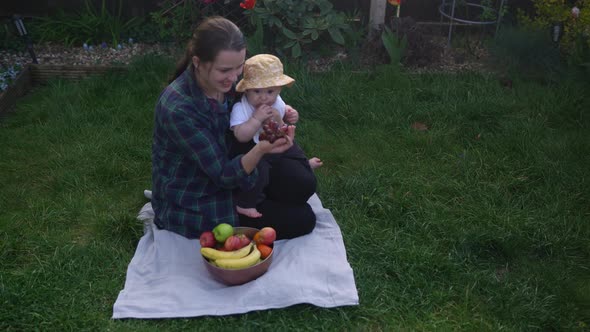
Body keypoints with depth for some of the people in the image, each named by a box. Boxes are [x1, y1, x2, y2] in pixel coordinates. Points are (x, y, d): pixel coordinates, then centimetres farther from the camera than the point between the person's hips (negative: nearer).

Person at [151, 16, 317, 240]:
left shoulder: (225, 82, -10)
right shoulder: (178, 108, -32)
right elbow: (222, 175, -27)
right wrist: (260, 150, -46)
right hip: (190, 204, -7)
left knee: (303, 185, 8)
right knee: (302, 220, -3)